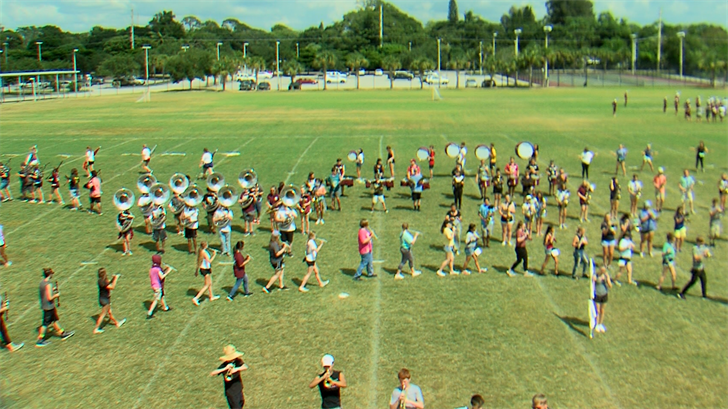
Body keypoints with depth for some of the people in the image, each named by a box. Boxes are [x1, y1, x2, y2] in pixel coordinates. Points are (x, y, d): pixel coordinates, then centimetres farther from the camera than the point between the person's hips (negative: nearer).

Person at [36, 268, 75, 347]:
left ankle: (63, 333, 33)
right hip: (49, 306, -9)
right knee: (46, 323, 1)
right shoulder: (48, 284, -24)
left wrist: (52, 289, 12)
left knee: (55, 319, 20)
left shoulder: (42, 282, 3)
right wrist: (56, 295, -9)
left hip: (44, 305, 9)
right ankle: (39, 341, 8)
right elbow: (49, 298, -25)